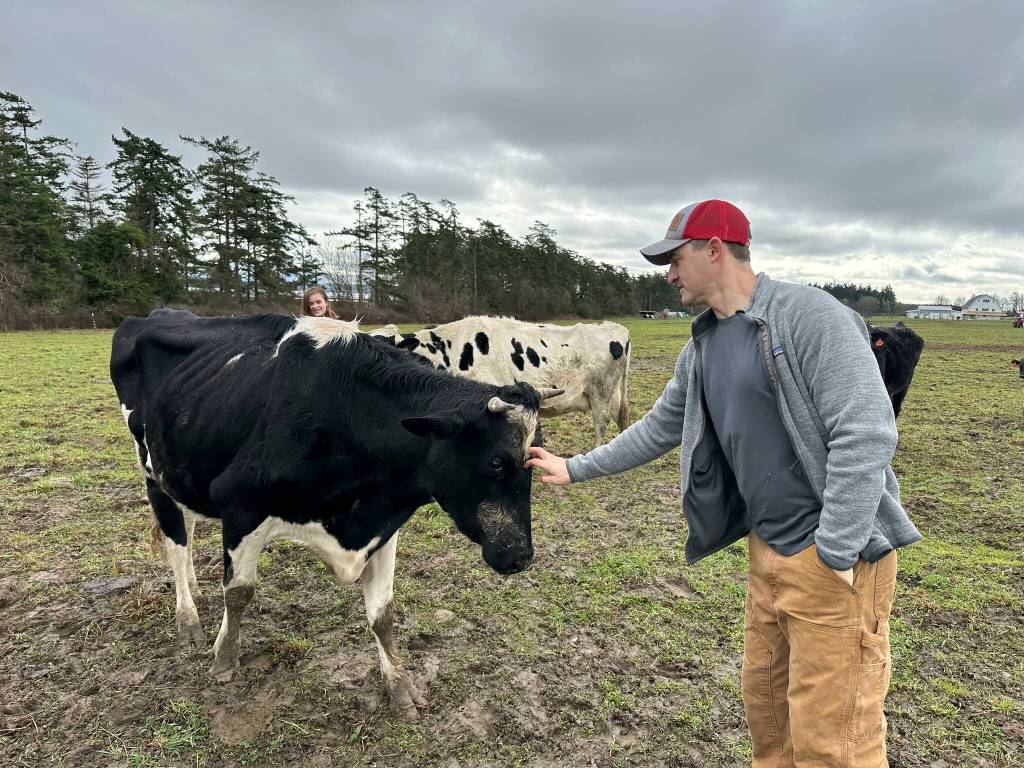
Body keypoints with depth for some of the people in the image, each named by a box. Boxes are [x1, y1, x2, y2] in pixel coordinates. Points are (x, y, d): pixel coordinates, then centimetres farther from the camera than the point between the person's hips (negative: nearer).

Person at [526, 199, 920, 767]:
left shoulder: (809, 315, -16)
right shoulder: (700, 349, 9)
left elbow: (866, 433, -21)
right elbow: (659, 428, 18)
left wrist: (835, 556, -21)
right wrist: (576, 469, 21)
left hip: (836, 553, -8)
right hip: (768, 549, 8)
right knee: (765, 702, 21)